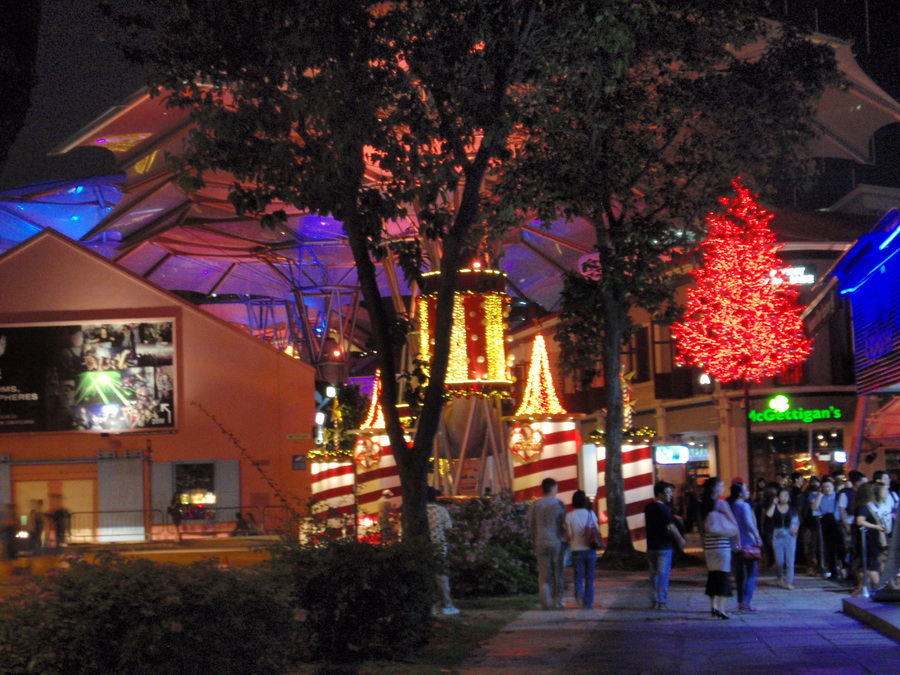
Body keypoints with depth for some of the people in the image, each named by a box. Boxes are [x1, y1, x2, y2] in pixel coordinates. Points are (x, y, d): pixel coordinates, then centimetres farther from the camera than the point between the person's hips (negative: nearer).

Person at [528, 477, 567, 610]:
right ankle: (557, 601, 10)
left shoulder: (535, 505, 2)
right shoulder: (558, 504, -5)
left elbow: (531, 526, 5)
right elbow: (565, 524, -4)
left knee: (544, 574, 3)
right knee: (557, 573, 9)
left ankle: (545, 602, -6)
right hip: (556, 542, -2)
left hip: (541, 543, 2)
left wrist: (534, 542, 15)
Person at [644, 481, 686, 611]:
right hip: (664, 546, -7)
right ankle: (662, 601, -3)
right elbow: (671, 527, -16)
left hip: (651, 546, 7)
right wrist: (681, 540, -5)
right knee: (663, 574, -2)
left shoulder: (648, 508, 9)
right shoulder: (664, 509, -14)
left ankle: (654, 601, 13)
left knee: (654, 574, 12)